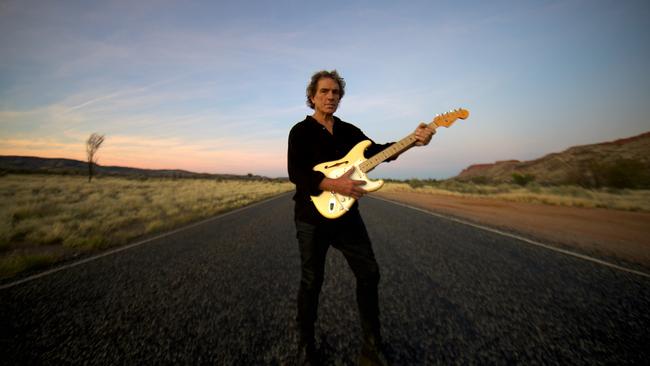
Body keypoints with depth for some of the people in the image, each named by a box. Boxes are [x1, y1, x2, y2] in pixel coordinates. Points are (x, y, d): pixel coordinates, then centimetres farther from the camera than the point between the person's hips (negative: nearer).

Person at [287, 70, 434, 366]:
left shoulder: (349, 130, 12)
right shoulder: (301, 131, -3)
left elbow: (377, 151, -1)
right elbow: (295, 172, -16)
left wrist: (413, 140, -16)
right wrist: (332, 184, -30)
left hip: (346, 214, 5)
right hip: (312, 217, -4)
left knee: (369, 273, 6)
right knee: (311, 281, 8)